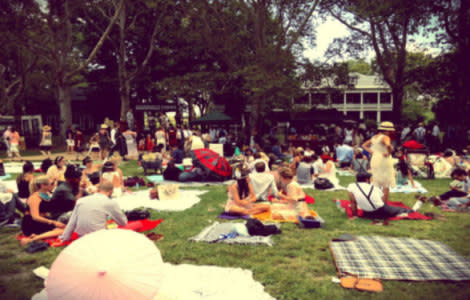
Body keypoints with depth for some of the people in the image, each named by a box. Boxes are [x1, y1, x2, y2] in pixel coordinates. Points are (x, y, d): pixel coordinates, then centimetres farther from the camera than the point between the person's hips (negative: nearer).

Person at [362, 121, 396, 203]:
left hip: (374, 161, 7)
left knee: (376, 185, 14)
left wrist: (371, 152, 6)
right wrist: (389, 153, -18)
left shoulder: (374, 137, 10)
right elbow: (388, 145, -35)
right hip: (384, 162, -7)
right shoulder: (385, 137, -14)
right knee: (386, 185, 2)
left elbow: (364, 145, 16)